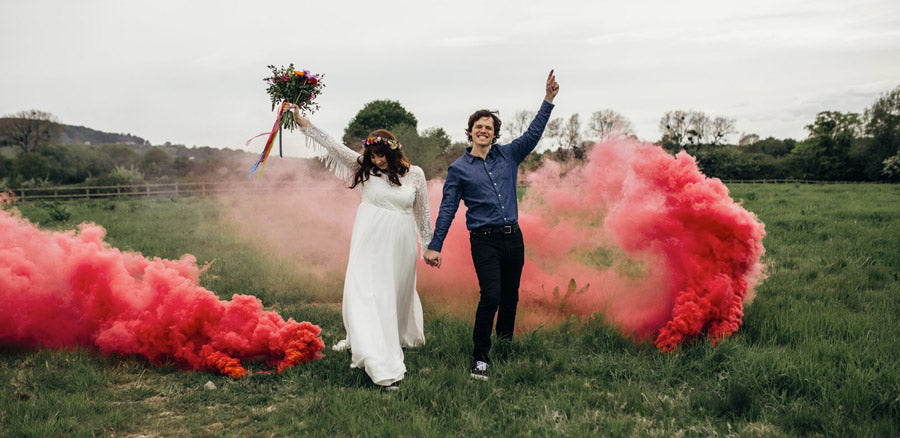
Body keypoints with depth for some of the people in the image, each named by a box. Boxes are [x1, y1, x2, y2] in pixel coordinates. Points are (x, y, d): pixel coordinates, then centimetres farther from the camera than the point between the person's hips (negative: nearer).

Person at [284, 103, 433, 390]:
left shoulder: (414, 174, 2)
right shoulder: (365, 168, 2)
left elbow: (422, 213, 11)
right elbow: (332, 145, -2)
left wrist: (430, 246, 14)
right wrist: (301, 121, -8)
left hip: (401, 245, 1)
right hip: (370, 243, 0)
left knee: (398, 294, 12)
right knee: (366, 294, -8)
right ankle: (384, 368, -8)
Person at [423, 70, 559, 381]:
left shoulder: (508, 155, 11)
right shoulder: (458, 169, 4)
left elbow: (533, 134, 5)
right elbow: (447, 209, 4)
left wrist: (548, 100, -5)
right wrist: (435, 246, 0)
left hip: (513, 238, 4)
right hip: (484, 240, -4)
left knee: (510, 296, 12)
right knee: (491, 296, -17)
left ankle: (506, 343, 32)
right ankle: (480, 360, -8)